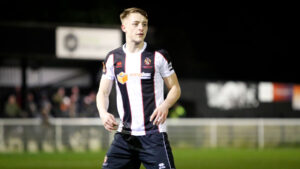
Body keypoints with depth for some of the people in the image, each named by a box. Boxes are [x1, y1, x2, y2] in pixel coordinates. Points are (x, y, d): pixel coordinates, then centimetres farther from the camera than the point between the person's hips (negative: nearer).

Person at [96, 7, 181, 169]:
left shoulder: (158, 55, 0)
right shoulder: (113, 58, 8)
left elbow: (175, 88, 5)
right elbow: (103, 92, 13)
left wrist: (165, 105, -16)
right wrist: (103, 113, -8)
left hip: (154, 133, -3)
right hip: (124, 135, 3)